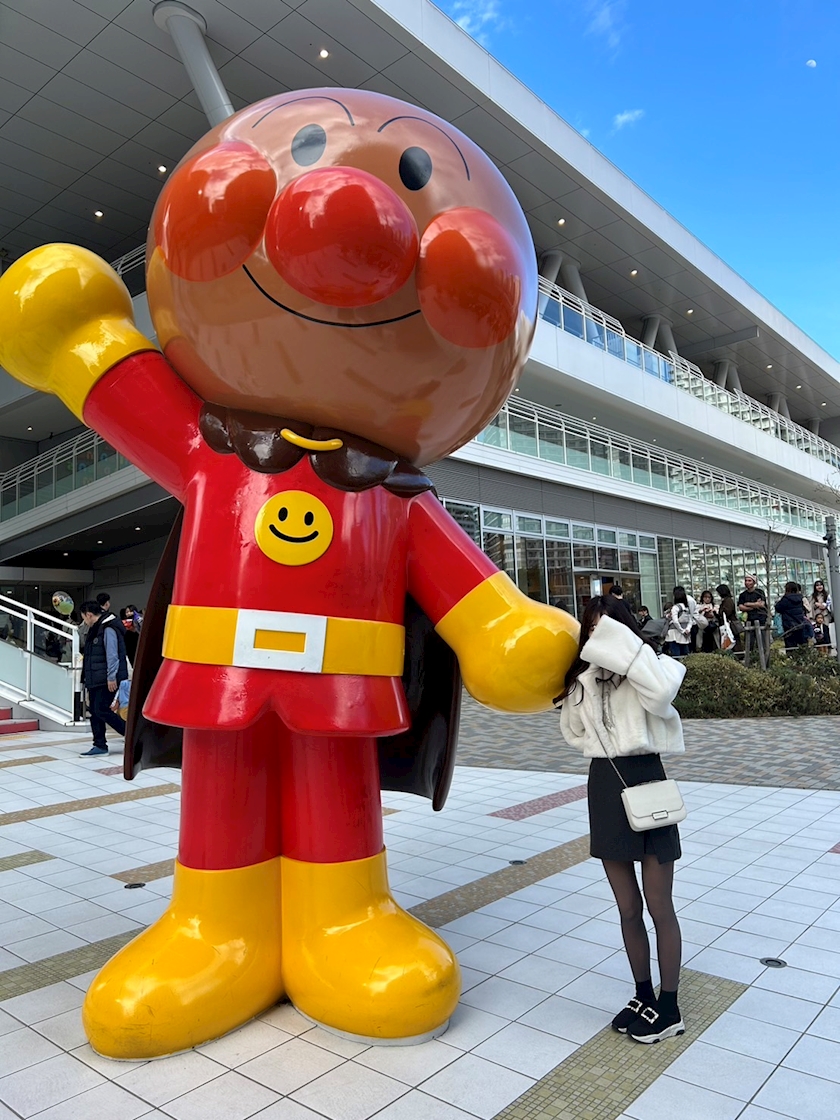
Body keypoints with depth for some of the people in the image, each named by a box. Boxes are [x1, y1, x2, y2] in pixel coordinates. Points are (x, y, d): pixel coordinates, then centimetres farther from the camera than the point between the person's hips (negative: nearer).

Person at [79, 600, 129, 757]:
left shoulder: (108, 629, -15)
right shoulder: (95, 629, 17)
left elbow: (112, 654, -22)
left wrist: (111, 677, -24)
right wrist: (87, 679, 24)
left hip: (107, 680, -10)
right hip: (95, 679, 10)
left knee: (101, 710, -11)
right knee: (94, 710, 9)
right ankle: (100, 745, 15)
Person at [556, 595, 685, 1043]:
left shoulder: (642, 673, -10)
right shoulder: (581, 679, 5)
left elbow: (661, 690, -34)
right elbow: (574, 730, 16)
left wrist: (620, 643, -27)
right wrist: (602, 749, -4)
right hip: (603, 786, 5)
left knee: (659, 907, 8)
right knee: (628, 908, 16)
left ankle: (669, 1008, 25)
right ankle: (643, 995, 34)